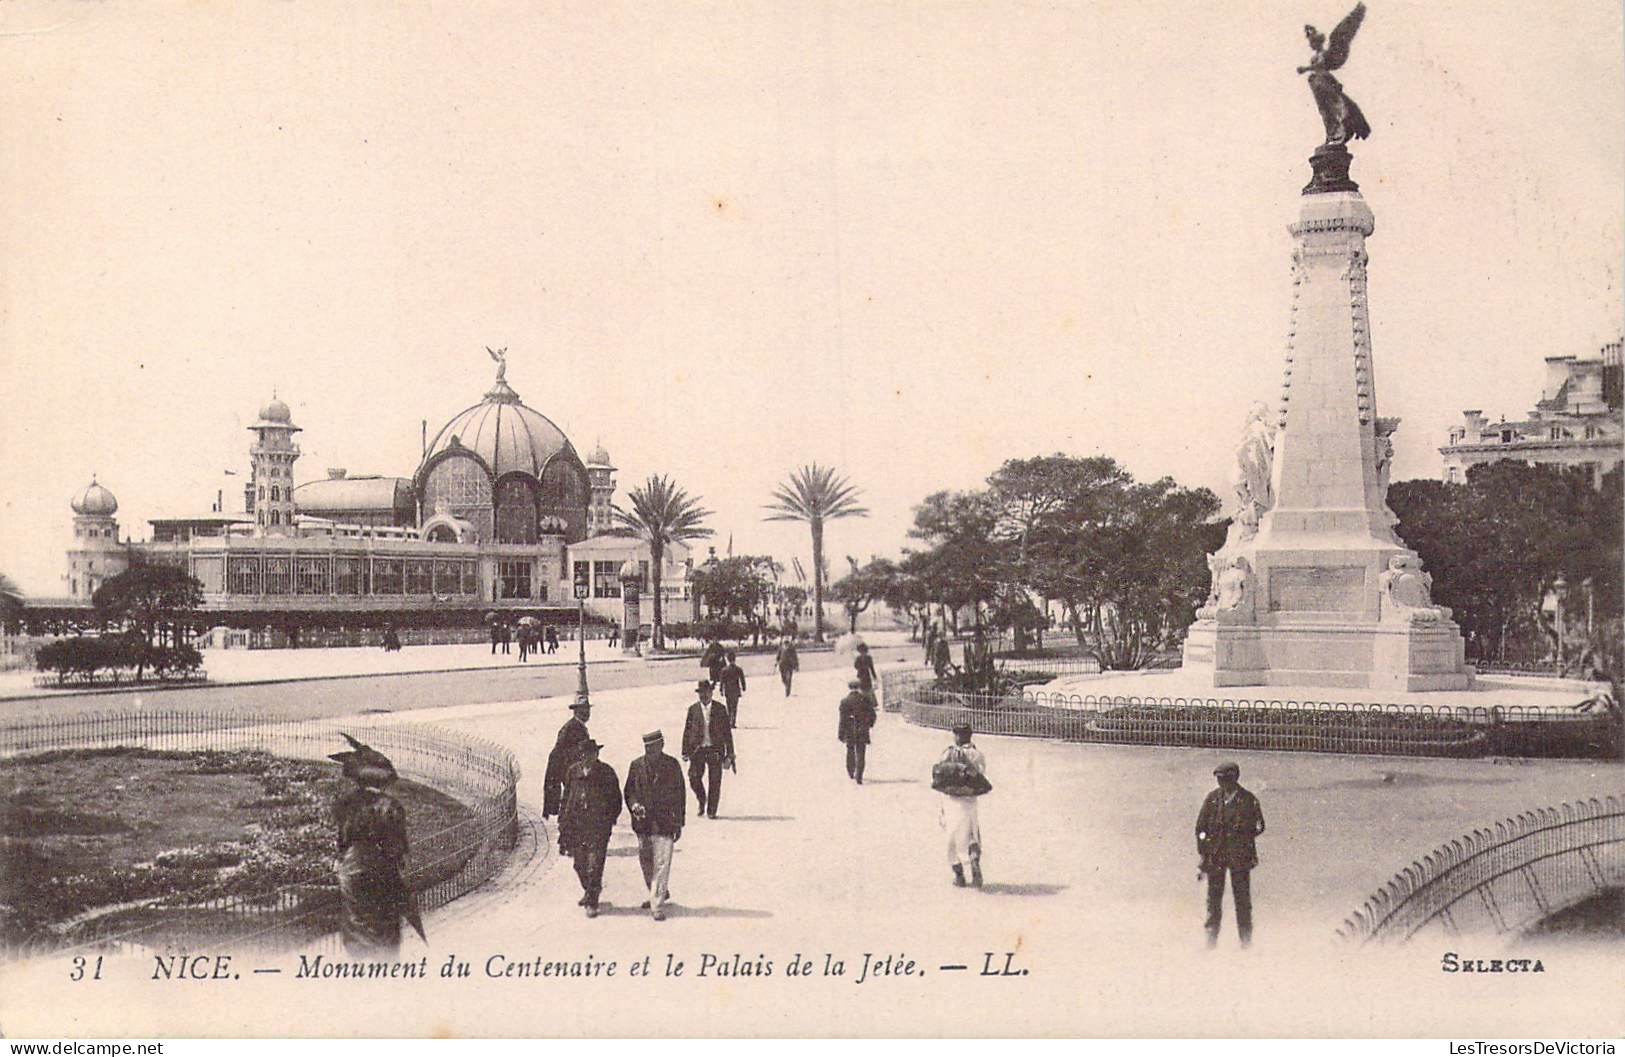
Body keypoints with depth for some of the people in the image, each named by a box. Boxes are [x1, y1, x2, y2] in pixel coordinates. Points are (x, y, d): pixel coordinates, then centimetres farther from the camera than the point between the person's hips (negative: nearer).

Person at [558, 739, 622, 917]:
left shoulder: (606, 772, 0)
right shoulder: (573, 771, 7)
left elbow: (616, 798, 8)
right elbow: (566, 797, 15)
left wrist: (611, 817, 0)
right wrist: (563, 822, 12)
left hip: (599, 825, -3)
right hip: (576, 823, 3)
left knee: (595, 865, -8)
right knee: (580, 864, 10)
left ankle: (592, 903, 0)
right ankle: (588, 892, 34)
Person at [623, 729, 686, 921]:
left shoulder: (672, 766, -1)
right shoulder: (636, 765, 4)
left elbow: (680, 795, 4)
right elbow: (629, 791, 10)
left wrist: (679, 824, 4)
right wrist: (634, 805, -13)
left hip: (664, 824, -3)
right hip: (643, 823, 3)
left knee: (662, 863, -10)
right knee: (646, 863, 14)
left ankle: (658, 905, -8)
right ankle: (657, 895, 35)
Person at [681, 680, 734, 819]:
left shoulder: (720, 709, 3)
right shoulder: (693, 709, 5)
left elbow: (727, 732, 5)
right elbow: (687, 731, 6)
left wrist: (729, 754, 2)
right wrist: (685, 751, 1)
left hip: (715, 750, -1)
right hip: (697, 749, 1)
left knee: (715, 782, -1)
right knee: (694, 779, -7)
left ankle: (711, 811, 11)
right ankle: (701, 801, 21)